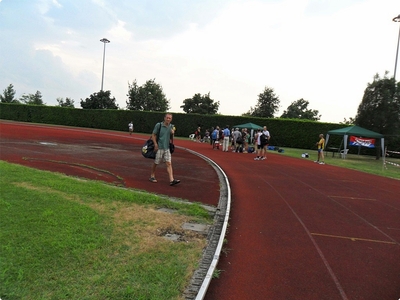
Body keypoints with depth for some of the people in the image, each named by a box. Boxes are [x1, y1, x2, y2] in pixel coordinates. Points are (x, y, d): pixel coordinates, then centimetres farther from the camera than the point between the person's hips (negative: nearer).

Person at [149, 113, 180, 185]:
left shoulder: (171, 127, 8)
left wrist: (172, 134, -7)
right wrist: (155, 144, -12)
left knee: (169, 163, -5)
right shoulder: (158, 125, -5)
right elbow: (153, 135, -3)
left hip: (167, 148, 4)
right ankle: (152, 176, 26)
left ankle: (172, 180, -10)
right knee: (156, 163, 6)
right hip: (159, 148, -4)